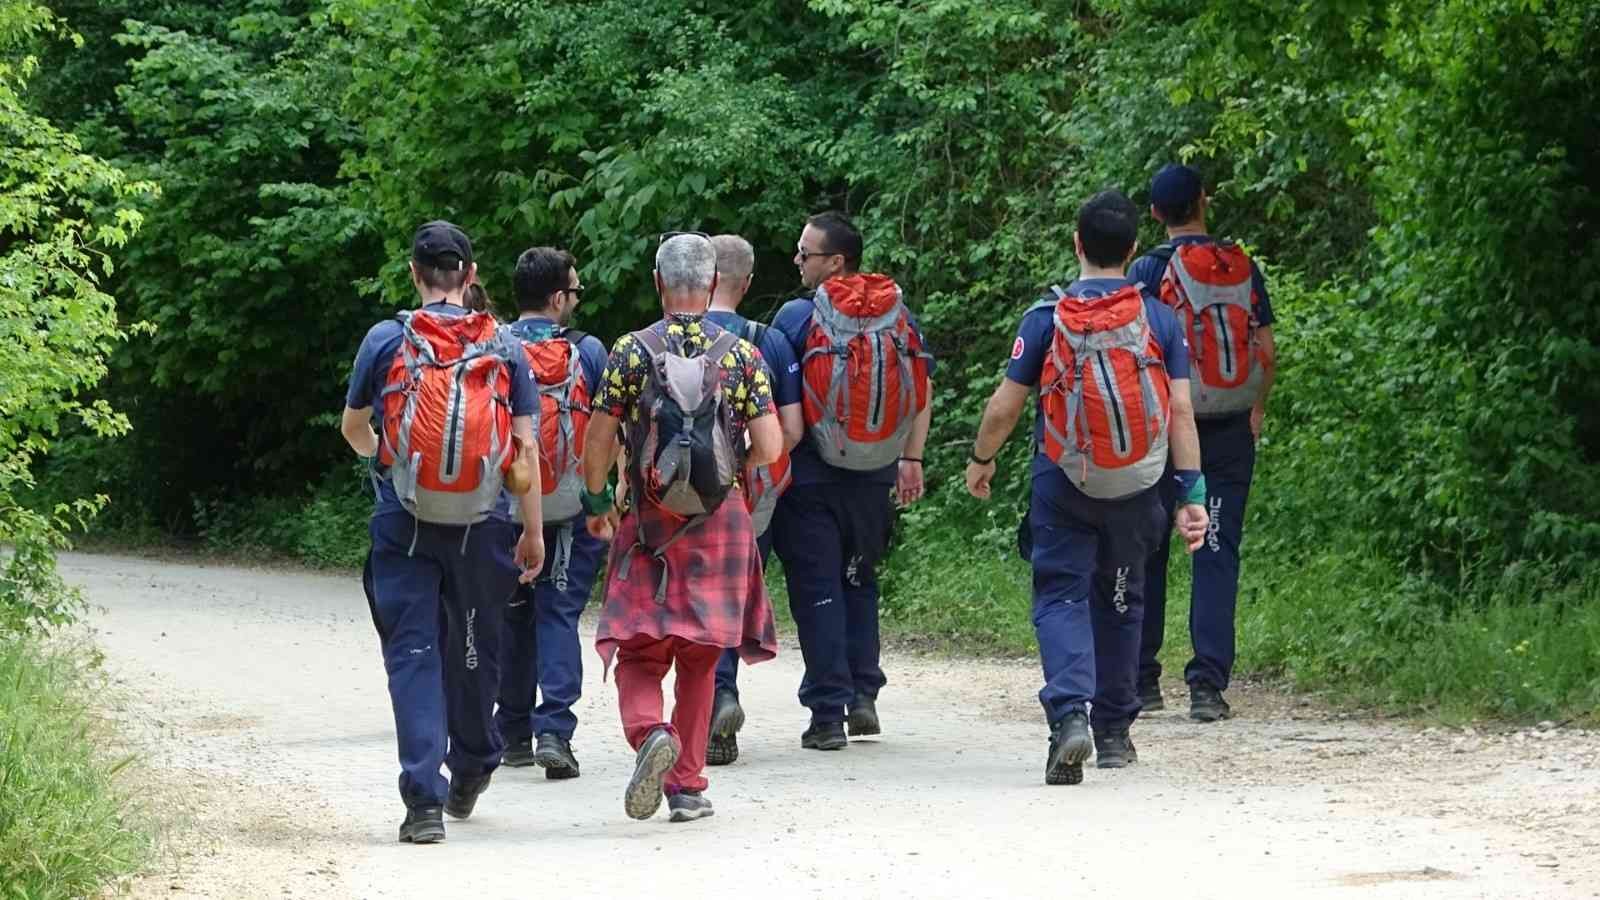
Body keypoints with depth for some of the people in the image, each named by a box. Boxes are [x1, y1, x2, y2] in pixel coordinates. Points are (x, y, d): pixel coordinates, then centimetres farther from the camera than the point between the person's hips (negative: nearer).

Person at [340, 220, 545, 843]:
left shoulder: (385, 342, -1)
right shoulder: (503, 349, 2)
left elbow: (352, 428, 13)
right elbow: (526, 445, -1)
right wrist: (534, 532, 5)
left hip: (405, 526, -2)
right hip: (482, 527, 2)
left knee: (413, 653, -1)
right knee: (474, 650, 19)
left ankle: (423, 798, -13)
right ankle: (470, 774, 36)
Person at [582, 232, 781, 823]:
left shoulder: (631, 352, -4)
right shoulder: (740, 353, -1)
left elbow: (598, 441, -5)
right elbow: (769, 446, -6)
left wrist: (596, 503, 12)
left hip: (648, 525, -1)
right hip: (721, 522, 1)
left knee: (639, 655, 4)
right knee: (700, 659, 12)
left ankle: (650, 732, -25)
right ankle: (687, 786, 13)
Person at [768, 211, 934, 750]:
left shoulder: (798, 317, -11)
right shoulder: (898, 315, 4)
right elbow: (923, 388, 8)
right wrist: (911, 458, 14)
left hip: (812, 475, -5)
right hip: (874, 477, 5)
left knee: (817, 589, 1)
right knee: (859, 580, 21)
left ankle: (828, 715, -1)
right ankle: (864, 694, 13)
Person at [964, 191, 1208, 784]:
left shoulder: (1046, 317, -6)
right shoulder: (1160, 319, -2)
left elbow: (1005, 405, -3)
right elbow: (1180, 412, -5)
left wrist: (980, 460, 14)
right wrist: (1191, 494, -2)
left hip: (1063, 485, -2)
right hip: (1135, 489, 2)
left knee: (1061, 598, -1)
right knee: (1119, 602, 18)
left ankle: (1069, 713, -25)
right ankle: (1114, 730, 26)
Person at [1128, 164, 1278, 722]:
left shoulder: (1150, 270, -6)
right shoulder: (1242, 267, 4)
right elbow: (1268, 353, 5)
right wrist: (1257, 410, 20)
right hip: (1231, 433, 2)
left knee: (1146, 553, 9)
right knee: (1218, 554, 2)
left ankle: (1142, 679, 13)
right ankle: (1209, 683, -7)